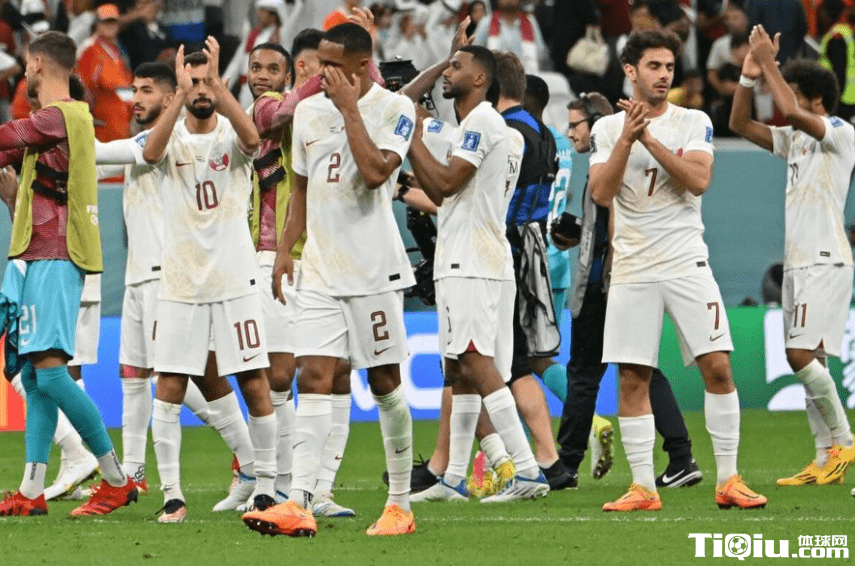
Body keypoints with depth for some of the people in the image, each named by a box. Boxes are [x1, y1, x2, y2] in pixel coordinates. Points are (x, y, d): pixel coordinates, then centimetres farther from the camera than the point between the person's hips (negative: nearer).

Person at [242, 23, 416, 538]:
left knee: (385, 381, 3)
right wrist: (285, 249, 14)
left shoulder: (394, 109, -7)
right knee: (314, 378, -6)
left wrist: (350, 109, -17)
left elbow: (376, 173, -23)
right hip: (320, 270, 5)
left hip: (374, 268, -5)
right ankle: (299, 504, -15)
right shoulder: (309, 111, 11)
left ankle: (400, 505, 13)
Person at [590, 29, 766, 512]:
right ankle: (643, 487, 6)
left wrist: (650, 138, -16)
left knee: (717, 366, -8)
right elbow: (601, 193, -5)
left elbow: (698, 181, -12)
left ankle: (729, 480, -1)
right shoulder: (608, 128, 7)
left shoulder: (694, 123, 4)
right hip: (632, 269, 1)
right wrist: (627, 138, -14)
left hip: (687, 264, -1)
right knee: (632, 379, -1)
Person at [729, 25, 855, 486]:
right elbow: (740, 124, 17)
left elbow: (791, 113, -25)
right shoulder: (795, 139, 16)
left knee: (802, 353, -17)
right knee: (806, 360, 5)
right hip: (797, 261, 9)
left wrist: (770, 63, -17)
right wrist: (748, 78, 4)